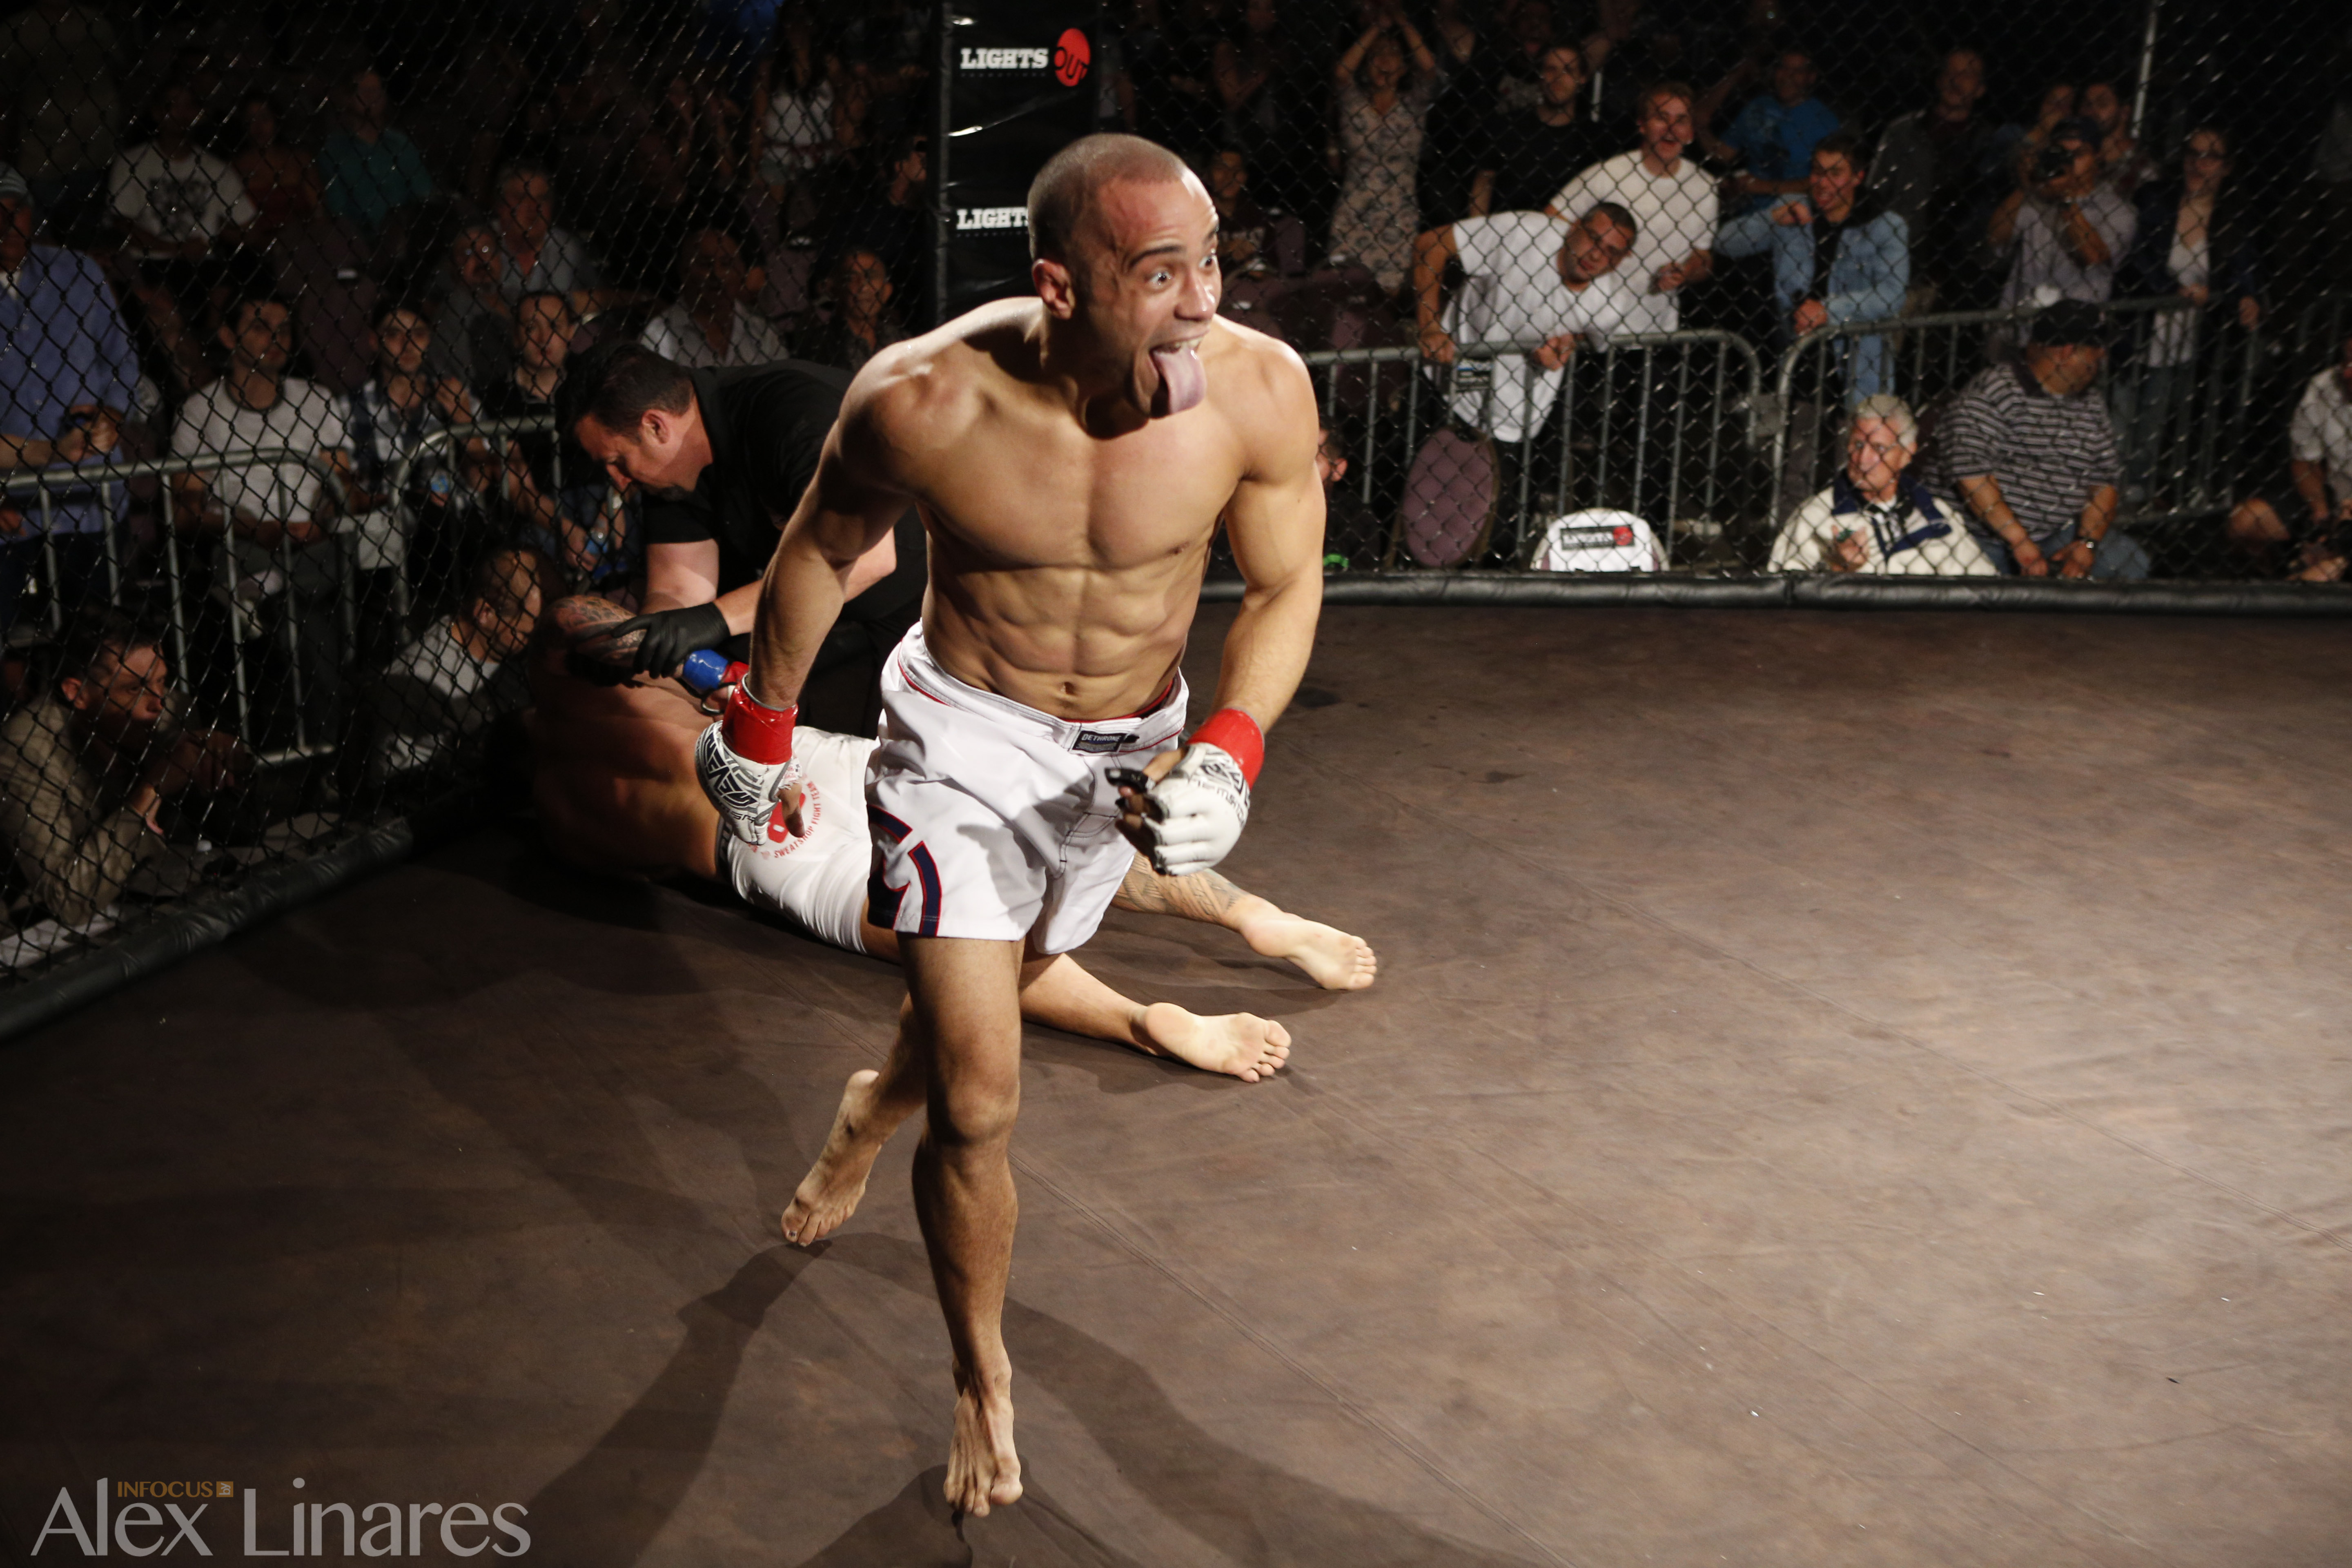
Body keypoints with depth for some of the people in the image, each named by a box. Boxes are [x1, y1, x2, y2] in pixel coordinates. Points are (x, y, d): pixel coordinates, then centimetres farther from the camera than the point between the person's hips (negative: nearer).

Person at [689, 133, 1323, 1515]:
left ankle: (877, 1110, 63)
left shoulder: (1261, 391, -26)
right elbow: (822, 551, -7)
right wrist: (759, 731, 5)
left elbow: (1286, 587, -8)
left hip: (1130, 751, 3)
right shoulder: (924, 402, -29)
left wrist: (1231, 755, -24)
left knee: (980, 1006, 26)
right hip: (962, 736, -3)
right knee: (981, 1104, -6)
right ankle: (985, 1378, 21)